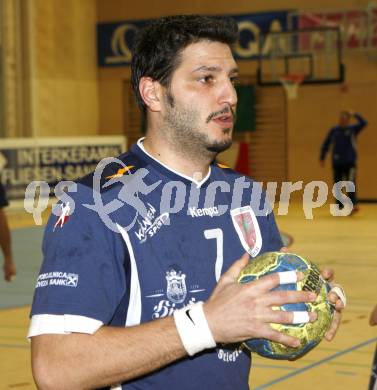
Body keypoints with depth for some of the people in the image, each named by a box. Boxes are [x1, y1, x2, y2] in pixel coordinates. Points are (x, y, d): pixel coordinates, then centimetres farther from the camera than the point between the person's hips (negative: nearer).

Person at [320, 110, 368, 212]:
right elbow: (326, 144, 11)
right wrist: (322, 158, 9)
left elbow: (364, 123, -13)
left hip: (350, 162, -2)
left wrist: (355, 115, -19)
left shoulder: (353, 129, 3)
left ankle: (353, 205, -22)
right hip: (337, 163, 3)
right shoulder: (334, 130, 6)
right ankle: (340, 207, 14)